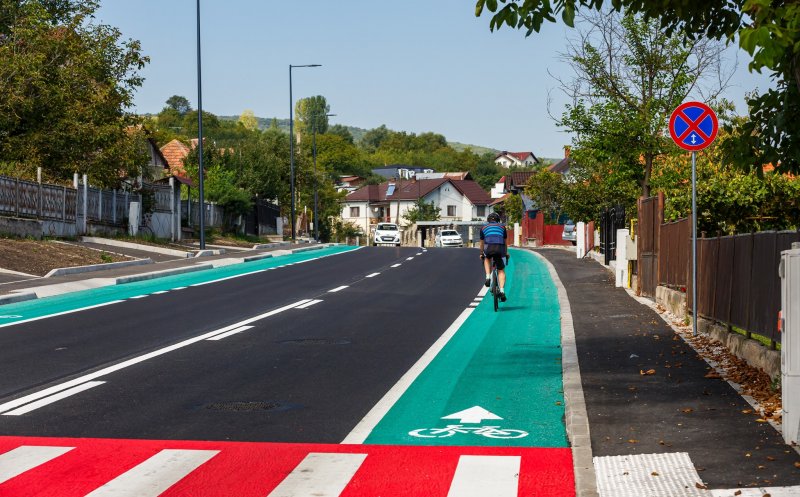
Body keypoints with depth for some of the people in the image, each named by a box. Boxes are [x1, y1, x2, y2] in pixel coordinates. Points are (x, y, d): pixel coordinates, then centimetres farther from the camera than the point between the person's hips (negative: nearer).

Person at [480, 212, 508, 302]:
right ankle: (502, 290, -7)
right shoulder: (502, 226, 26)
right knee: (501, 271, 10)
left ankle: (488, 277, 15)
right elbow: (505, 241, 35)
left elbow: (482, 243, 32)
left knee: (487, 259, 35)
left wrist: (481, 254, 46)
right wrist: (506, 253, 48)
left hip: (489, 248, 0)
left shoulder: (484, 227, 25)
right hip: (500, 248, 0)